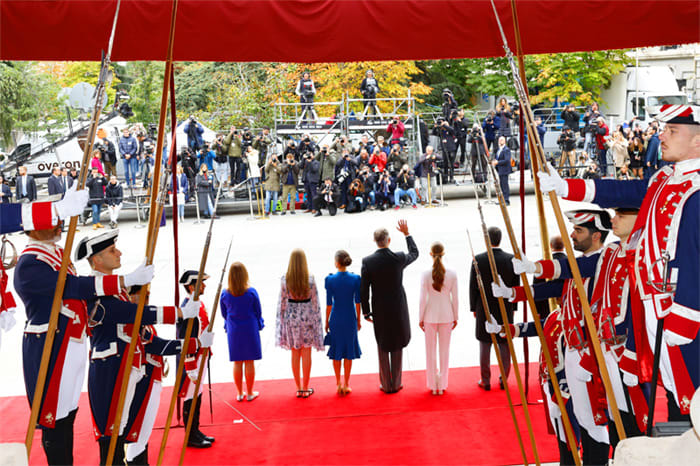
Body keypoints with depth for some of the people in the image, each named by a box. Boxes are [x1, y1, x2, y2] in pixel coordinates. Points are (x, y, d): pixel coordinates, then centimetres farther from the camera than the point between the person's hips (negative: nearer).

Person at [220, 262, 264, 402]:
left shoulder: (224, 294, -10)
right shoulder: (252, 292, -16)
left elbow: (224, 314, 3)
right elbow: (258, 312, -5)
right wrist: (259, 324, 15)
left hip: (233, 331, 2)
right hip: (250, 329, -2)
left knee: (237, 363, 11)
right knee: (249, 362, 8)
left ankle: (240, 393, 20)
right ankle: (250, 393, 17)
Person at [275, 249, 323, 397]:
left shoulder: (285, 280, -9)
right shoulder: (310, 279, -12)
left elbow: (282, 302, -3)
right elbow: (315, 302, -7)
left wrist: (282, 319, 8)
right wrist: (316, 321, 3)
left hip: (291, 318, 1)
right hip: (307, 317, -1)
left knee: (295, 354, 12)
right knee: (306, 353, 8)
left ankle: (299, 388, 18)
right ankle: (306, 388, 15)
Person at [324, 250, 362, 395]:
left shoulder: (330, 280, -11)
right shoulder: (355, 279, -9)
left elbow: (329, 304, -6)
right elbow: (357, 301, -3)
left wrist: (327, 322, 6)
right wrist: (358, 320, 9)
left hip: (336, 318, 0)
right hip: (350, 318, 0)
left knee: (336, 351, 12)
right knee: (348, 351, 10)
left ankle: (339, 383, 16)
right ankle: (346, 384, 16)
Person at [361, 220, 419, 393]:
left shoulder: (367, 262, -13)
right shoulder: (399, 258, -13)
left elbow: (364, 290, -9)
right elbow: (414, 253, 12)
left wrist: (366, 312, 1)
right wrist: (406, 233, 19)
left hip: (379, 311, 0)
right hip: (398, 309, 0)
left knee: (382, 348, 13)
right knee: (397, 347, 14)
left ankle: (386, 385, 20)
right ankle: (396, 383, 23)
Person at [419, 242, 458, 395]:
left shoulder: (426, 275, -13)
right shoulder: (452, 274, -9)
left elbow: (423, 299, -10)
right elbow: (455, 298, -4)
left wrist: (421, 318, 2)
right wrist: (455, 317, 9)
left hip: (430, 316, -1)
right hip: (447, 315, 1)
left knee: (430, 350, 12)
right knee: (444, 350, 13)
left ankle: (433, 385, 20)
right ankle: (442, 385, 20)